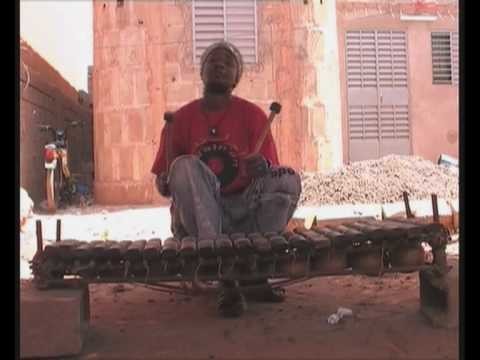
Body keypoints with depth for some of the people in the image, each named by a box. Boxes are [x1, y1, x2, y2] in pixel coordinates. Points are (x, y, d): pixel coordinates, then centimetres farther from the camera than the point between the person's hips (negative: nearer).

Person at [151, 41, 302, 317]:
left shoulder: (252, 115, 2)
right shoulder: (182, 118, 4)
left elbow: (273, 171, 0)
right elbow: (162, 185, 7)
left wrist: (263, 168, -24)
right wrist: (166, 183, -18)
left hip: (243, 212, 0)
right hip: (197, 217, 1)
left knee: (289, 179, -24)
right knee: (185, 166, -29)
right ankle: (226, 279, -34)